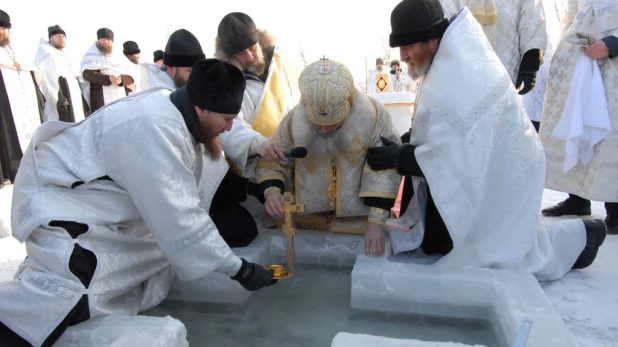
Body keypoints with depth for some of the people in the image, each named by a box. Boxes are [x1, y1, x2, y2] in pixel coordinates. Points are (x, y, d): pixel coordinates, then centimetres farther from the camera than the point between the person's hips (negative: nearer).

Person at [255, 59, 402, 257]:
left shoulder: (373, 116, -17)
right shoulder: (295, 120, -13)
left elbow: (384, 170, -15)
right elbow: (272, 160, -2)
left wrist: (376, 220, -20)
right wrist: (271, 191, -22)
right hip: (309, 219, 2)